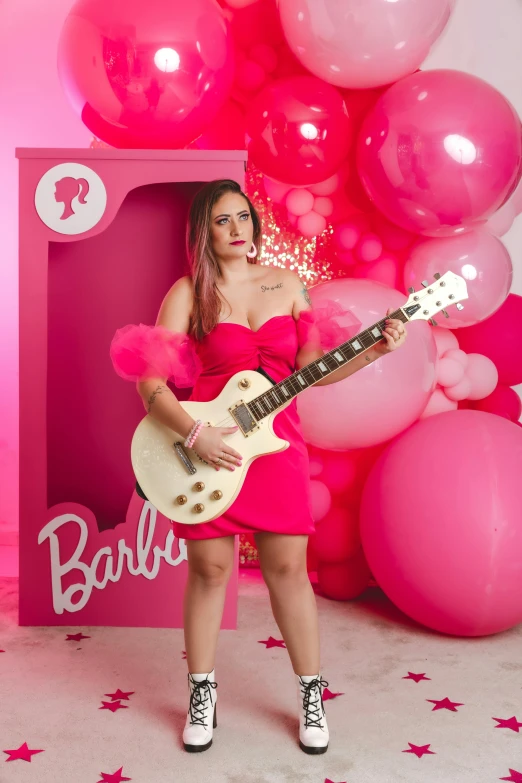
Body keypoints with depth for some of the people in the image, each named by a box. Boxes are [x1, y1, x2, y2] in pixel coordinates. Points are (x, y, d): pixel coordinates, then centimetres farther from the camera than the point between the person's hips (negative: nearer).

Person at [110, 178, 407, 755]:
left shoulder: (287, 285, 8)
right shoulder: (188, 292, -3)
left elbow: (311, 368, 6)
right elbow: (151, 380, -9)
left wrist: (375, 350, -7)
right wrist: (196, 435, -20)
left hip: (275, 443, 2)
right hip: (206, 447, -2)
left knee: (288, 568, 6)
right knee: (209, 569, 6)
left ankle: (311, 693, 24)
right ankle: (202, 693, 27)